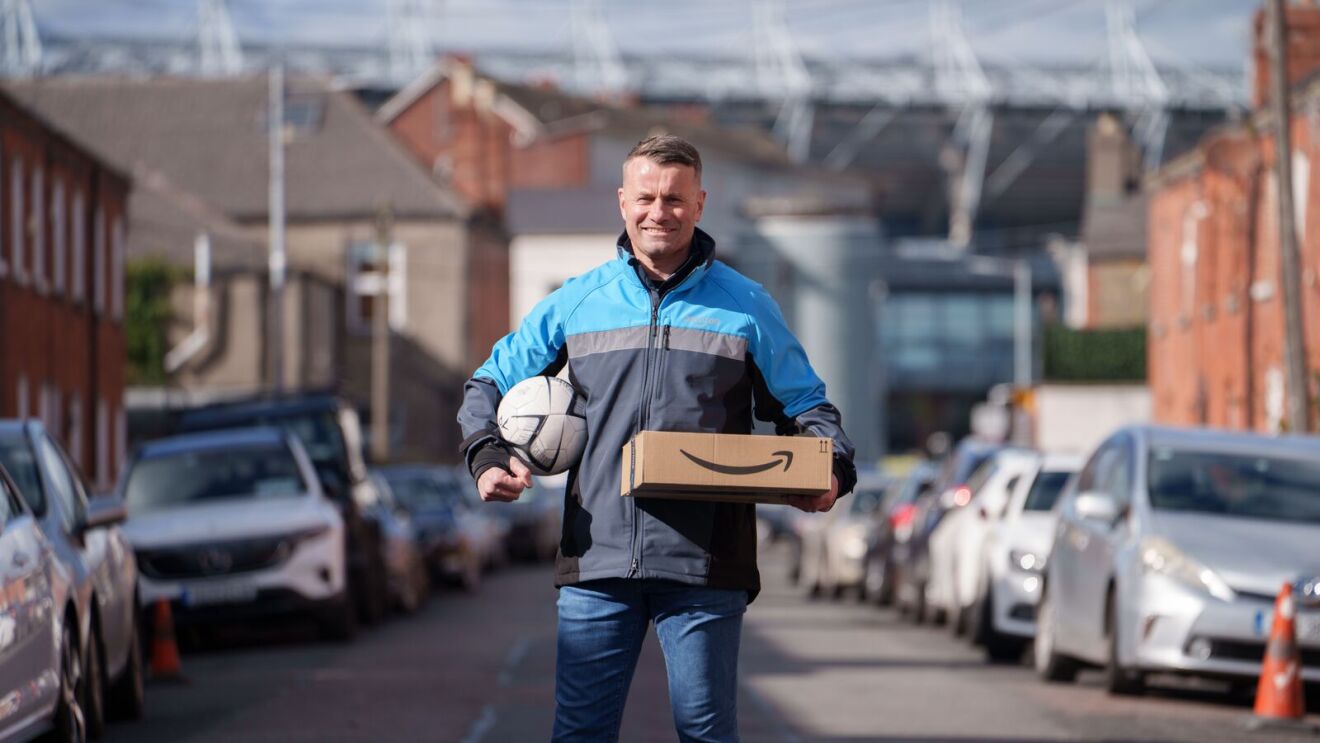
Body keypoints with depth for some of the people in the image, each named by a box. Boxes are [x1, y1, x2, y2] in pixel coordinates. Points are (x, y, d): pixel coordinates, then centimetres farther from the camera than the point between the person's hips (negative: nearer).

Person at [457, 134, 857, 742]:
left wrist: (831, 471, -6)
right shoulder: (576, 303, 11)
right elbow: (488, 385, 19)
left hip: (703, 561, -1)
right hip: (596, 558, 1)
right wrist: (488, 457, -1)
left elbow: (806, 406, 15)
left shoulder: (745, 307, 9)